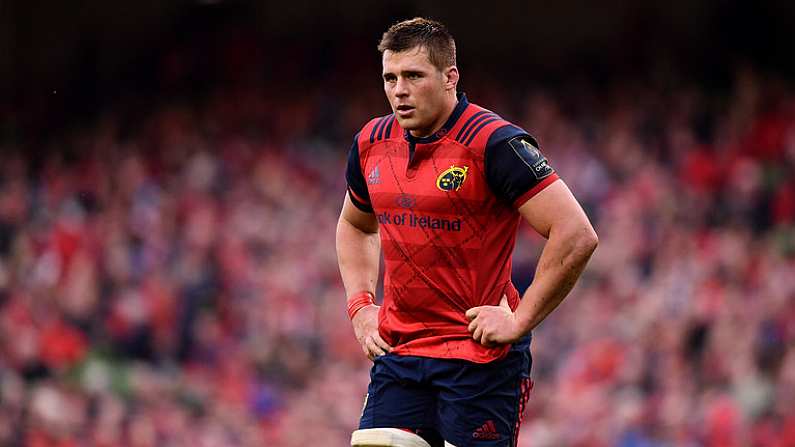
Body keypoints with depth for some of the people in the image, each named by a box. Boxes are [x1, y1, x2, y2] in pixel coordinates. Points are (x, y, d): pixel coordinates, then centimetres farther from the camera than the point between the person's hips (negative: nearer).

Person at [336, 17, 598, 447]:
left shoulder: (494, 143, -14)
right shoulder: (372, 143, 8)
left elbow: (577, 236, -18)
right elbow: (354, 226, 29)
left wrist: (519, 321, -16)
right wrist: (360, 305, 14)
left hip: (480, 356, -6)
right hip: (397, 352, 6)